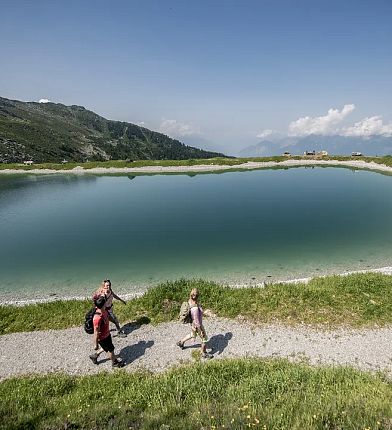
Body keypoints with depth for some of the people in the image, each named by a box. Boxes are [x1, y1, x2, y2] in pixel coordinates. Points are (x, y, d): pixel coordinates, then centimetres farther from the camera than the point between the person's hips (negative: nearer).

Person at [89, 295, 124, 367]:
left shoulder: (104, 311, -14)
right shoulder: (98, 318, -40)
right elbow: (96, 333, -28)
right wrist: (96, 344, -16)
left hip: (107, 334, 8)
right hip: (102, 338, -7)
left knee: (106, 347, 29)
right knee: (110, 350, 16)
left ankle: (94, 355, 51)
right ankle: (115, 362, 42)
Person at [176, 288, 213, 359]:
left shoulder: (190, 301, -15)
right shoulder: (195, 308, -41)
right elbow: (196, 321, -30)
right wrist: (201, 330, -17)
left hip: (193, 323, 8)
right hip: (196, 325, -8)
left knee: (193, 335, 35)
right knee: (204, 338, 17)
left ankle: (181, 342, 53)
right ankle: (204, 353, 41)